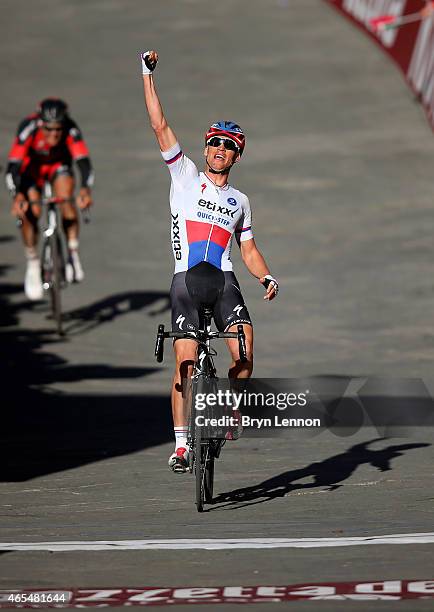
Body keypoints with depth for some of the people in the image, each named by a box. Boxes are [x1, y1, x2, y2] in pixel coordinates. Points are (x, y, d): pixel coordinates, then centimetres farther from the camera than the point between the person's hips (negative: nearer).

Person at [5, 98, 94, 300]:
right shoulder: (28, 129, -36)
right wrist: (17, 196, -52)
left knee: (66, 199, -27)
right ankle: (32, 265, 0)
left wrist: (85, 190, -55)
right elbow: (13, 166, -39)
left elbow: (83, 161, -39)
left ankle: (73, 254, -14)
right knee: (30, 212, -18)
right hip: (31, 165, -1)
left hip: (59, 164, 1)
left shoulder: (71, 130, -33)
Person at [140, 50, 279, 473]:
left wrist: (267, 278, 5)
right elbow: (159, 126, 6)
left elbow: (249, 250, 24)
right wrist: (148, 75, 1)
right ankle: (181, 444, -5)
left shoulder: (239, 201, 20)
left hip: (224, 282, 2)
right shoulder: (185, 177, 12)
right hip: (186, 280, -2)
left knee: (244, 353, -19)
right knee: (186, 364, -10)